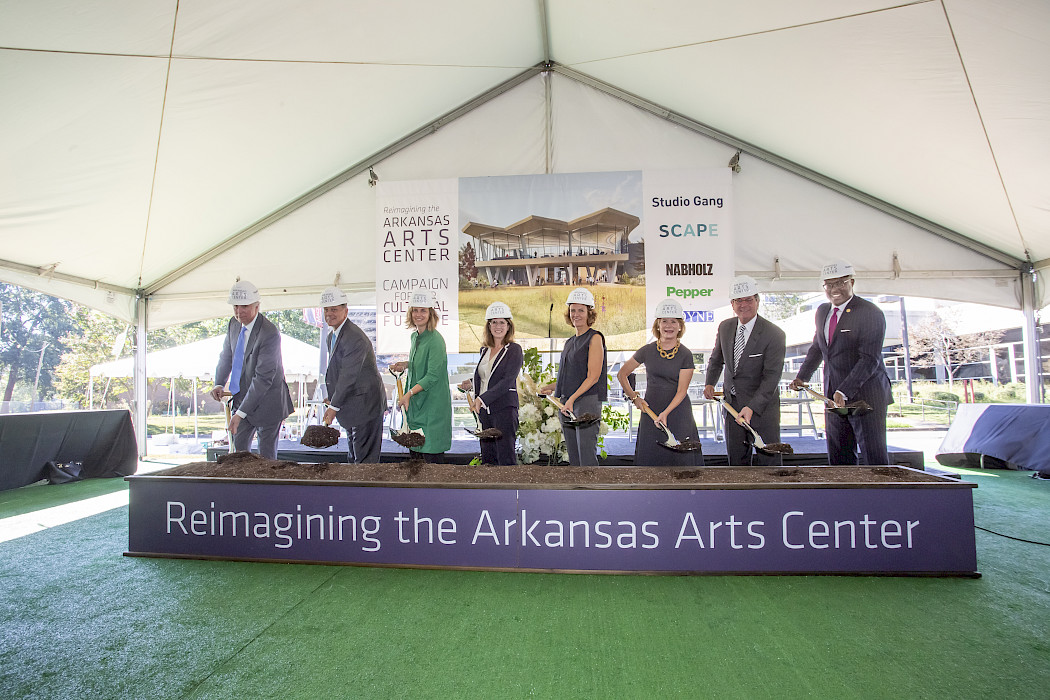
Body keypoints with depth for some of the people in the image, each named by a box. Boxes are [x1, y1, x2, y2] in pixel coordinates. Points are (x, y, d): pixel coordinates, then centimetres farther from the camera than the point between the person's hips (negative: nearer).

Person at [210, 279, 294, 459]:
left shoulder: (270, 333, -24)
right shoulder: (234, 324, 0)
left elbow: (263, 377, -26)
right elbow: (226, 355, 17)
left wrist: (241, 413, -28)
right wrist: (219, 383, 0)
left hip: (266, 402, -7)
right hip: (242, 397, 7)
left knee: (266, 456, 3)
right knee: (238, 449, 13)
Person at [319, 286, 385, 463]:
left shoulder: (355, 338, -22)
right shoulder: (331, 337, 11)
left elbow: (348, 375, -24)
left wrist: (334, 406, -20)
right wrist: (332, 399, 8)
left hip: (365, 405, -10)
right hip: (351, 405, 10)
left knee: (365, 457, -2)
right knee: (354, 452, 21)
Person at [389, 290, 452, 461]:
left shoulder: (436, 340, -16)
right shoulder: (414, 336, 11)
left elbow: (433, 375, -19)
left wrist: (409, 393, -19)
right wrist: (406, 365, 7)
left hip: (432, 404, -8)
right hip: (415, 402, 8)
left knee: (431, 454, -4)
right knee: (414, 451, 13)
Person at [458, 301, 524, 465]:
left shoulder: (514, 350, -4)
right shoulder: (485, 350, 15)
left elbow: (507, 381, -15)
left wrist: (482, 398, -23)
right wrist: (471, 384, 2)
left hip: (504, 408, -6)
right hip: (484, 410, 6)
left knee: (506, 458, -6)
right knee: (487, 458, 10)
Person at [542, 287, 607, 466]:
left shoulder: (595, 338, -5)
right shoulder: (569, 342, 18)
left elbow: (593, 377, -13)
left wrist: (573, 398, -21)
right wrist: (551, 387, 18)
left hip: (587, 400, -8)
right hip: (566, 404, 8)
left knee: (587, 456, -10)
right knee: (573, 457, 9)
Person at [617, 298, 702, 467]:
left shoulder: (685, 354, -3)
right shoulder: (647, 351, 1)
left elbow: (681, 391, -8)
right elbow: (622, 374, 11)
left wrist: (666, 412, -21)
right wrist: (634, 397, 3)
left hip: (678, 412, -1)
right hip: (651, 410, 2)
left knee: (681, 456, -4)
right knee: (650, 456, 2)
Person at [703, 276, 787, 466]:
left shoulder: (774, 334, -15)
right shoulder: (725, 327, 2)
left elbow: (772, 377, -18)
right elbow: (716, 359, 19)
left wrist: (751, 407, -26)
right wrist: (710, 383, 5)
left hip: (762, 406, -5)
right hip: (732, 405, 5)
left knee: (769, 460, 0)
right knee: (736, 459, 14)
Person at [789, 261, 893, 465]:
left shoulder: (871, 313, -10)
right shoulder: (822, 311, 12)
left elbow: (869, 360, -18)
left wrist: (844, 391, -26)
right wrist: (802, 376, 15)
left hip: (865, 395, -6)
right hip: (833, 395, 6)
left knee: (874, 455, -2)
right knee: (838, 455, 8)